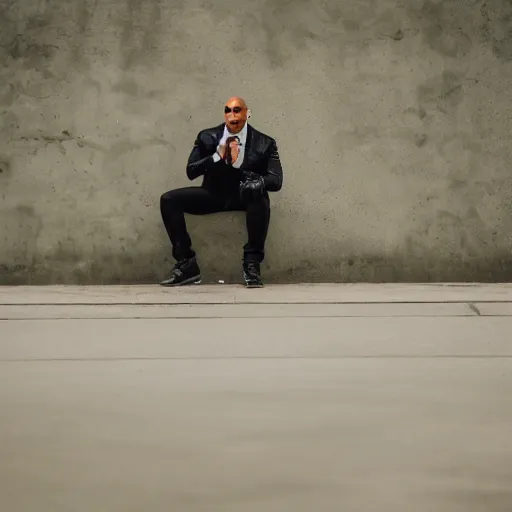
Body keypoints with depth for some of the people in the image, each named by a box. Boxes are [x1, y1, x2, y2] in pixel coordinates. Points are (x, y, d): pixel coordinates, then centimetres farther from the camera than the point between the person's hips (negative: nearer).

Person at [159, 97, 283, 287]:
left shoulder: (264, 143, -8)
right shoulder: (207, 137, -2)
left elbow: (276, 181, -14)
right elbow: (191, 171, -6)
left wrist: (257, 180, -35)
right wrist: (217, 156, -21)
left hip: (244, 196, -3)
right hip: (214, 194, 3)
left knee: (260, 196, -40)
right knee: (168, 200, -18)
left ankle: (252, 263, -27)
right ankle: (186, 263, -13)